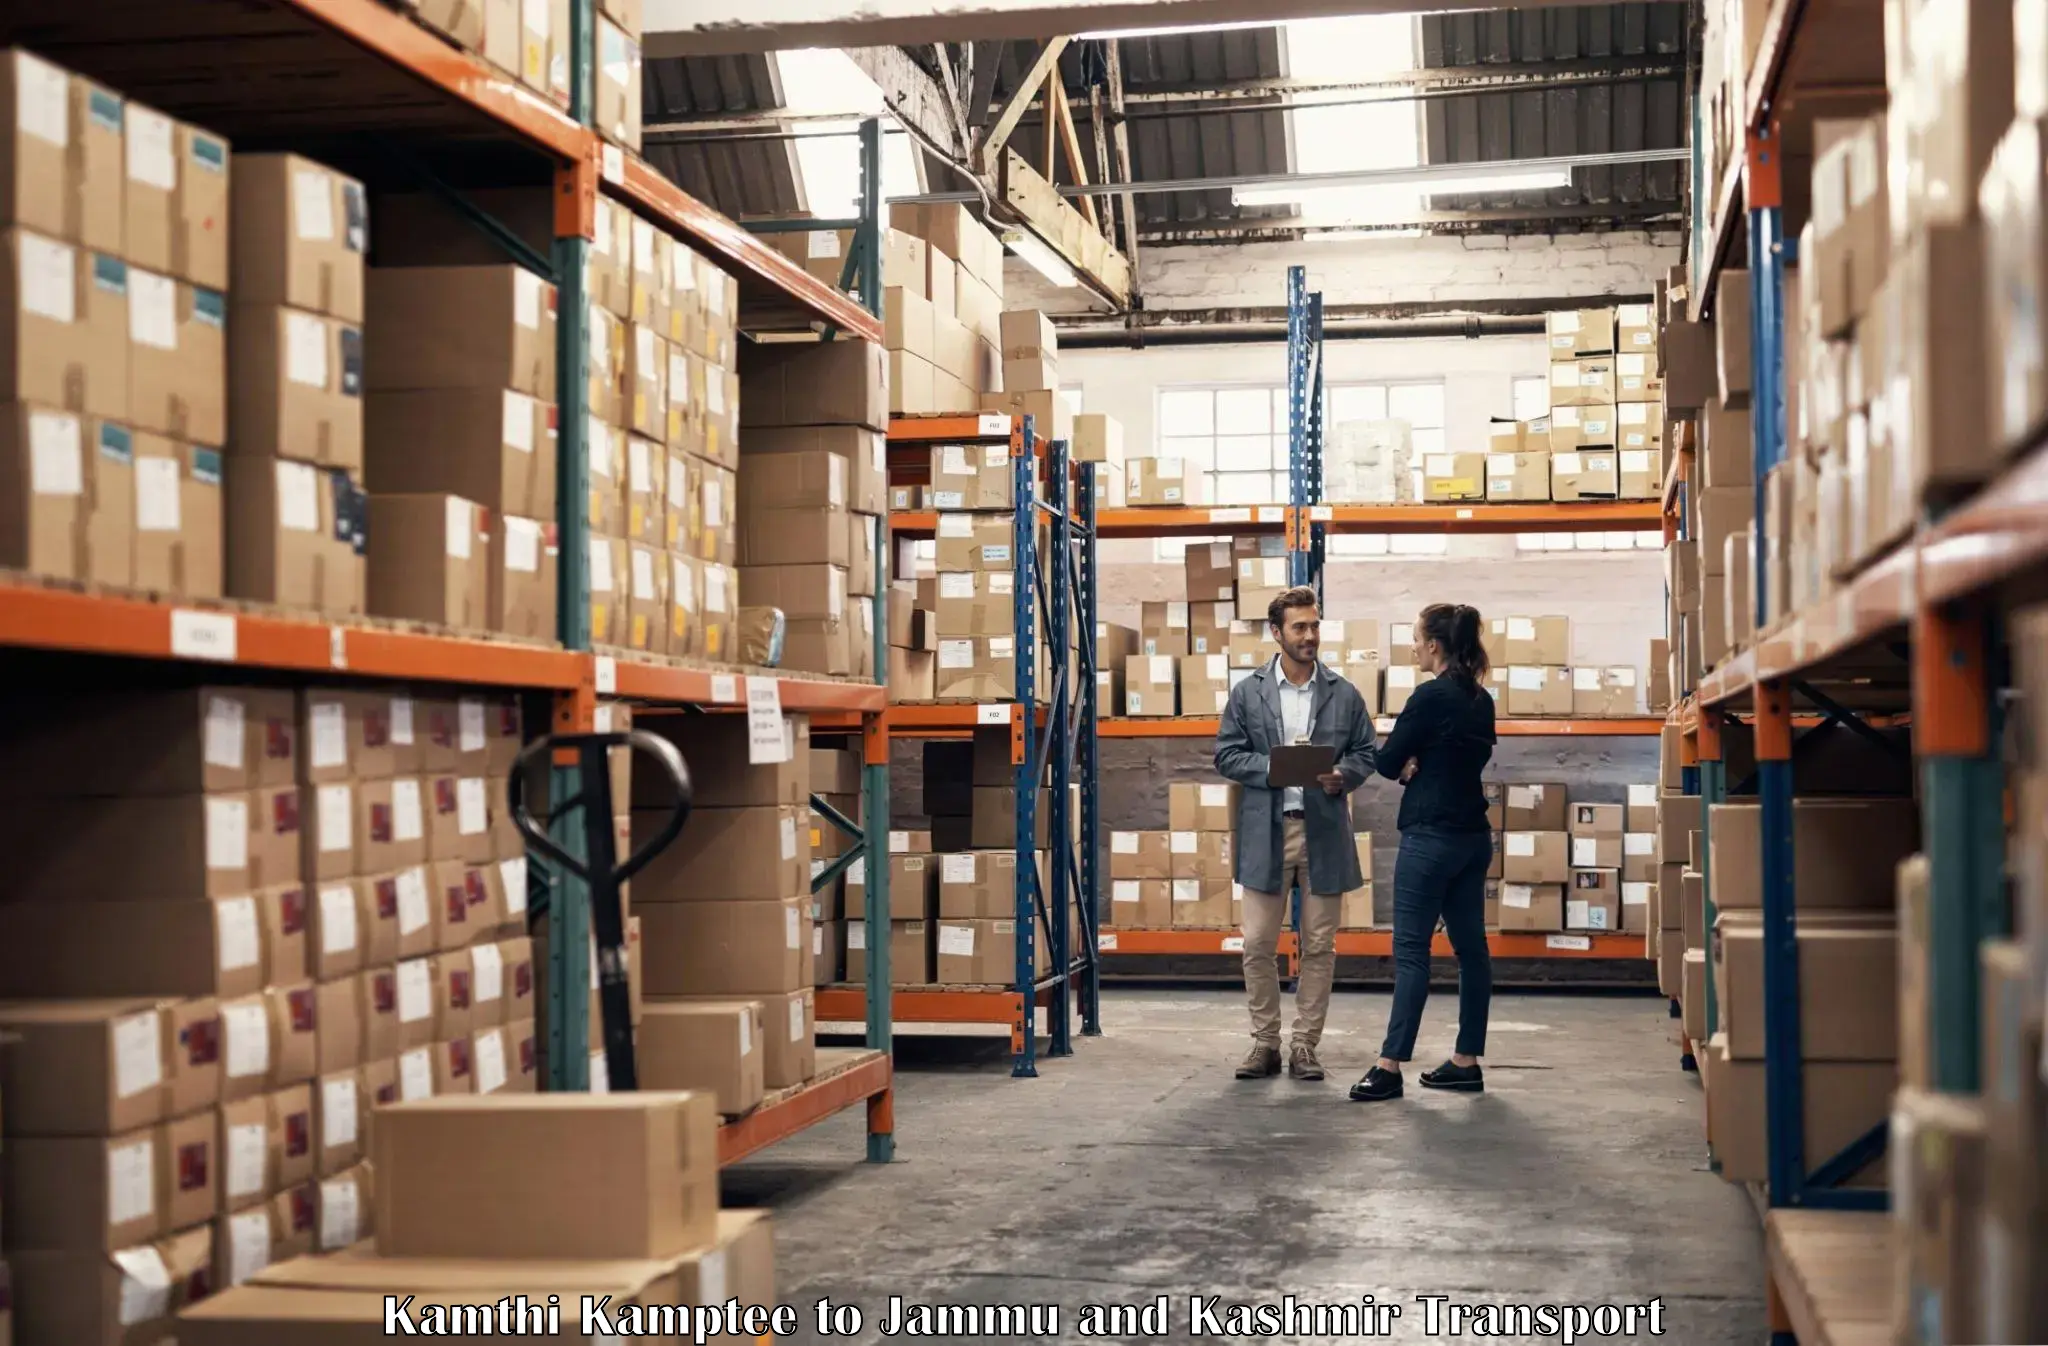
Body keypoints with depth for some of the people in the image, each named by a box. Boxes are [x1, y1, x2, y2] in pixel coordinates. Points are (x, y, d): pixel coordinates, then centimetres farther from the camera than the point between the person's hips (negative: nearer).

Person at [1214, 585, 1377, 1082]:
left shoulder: (1344, 695, 7)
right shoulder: (1247, 693, 5)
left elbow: (1365, 753, 9)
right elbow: (1227, 754, 2)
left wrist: (1342, 775, -12)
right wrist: (1277, 767, -13)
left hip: (1325, 831, 1)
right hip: (1265, 832, -1)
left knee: (1319, 947, 4)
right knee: (1258, 944, 0)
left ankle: (1305, 1046, 12)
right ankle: (1265, 1044, 11)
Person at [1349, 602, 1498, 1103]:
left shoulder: (1431, 696, -15)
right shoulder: (1481, 699, 10)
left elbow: (1387, 762, -11)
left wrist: (1405, 763, 10)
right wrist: (1417, 765, 2)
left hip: (1431, 836, -8)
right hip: (1473, 836, 8)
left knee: (1411, 949, -6)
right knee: (1470, 947, 9)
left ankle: (1390, 1066, -5)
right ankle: (1467, 1061, 14)